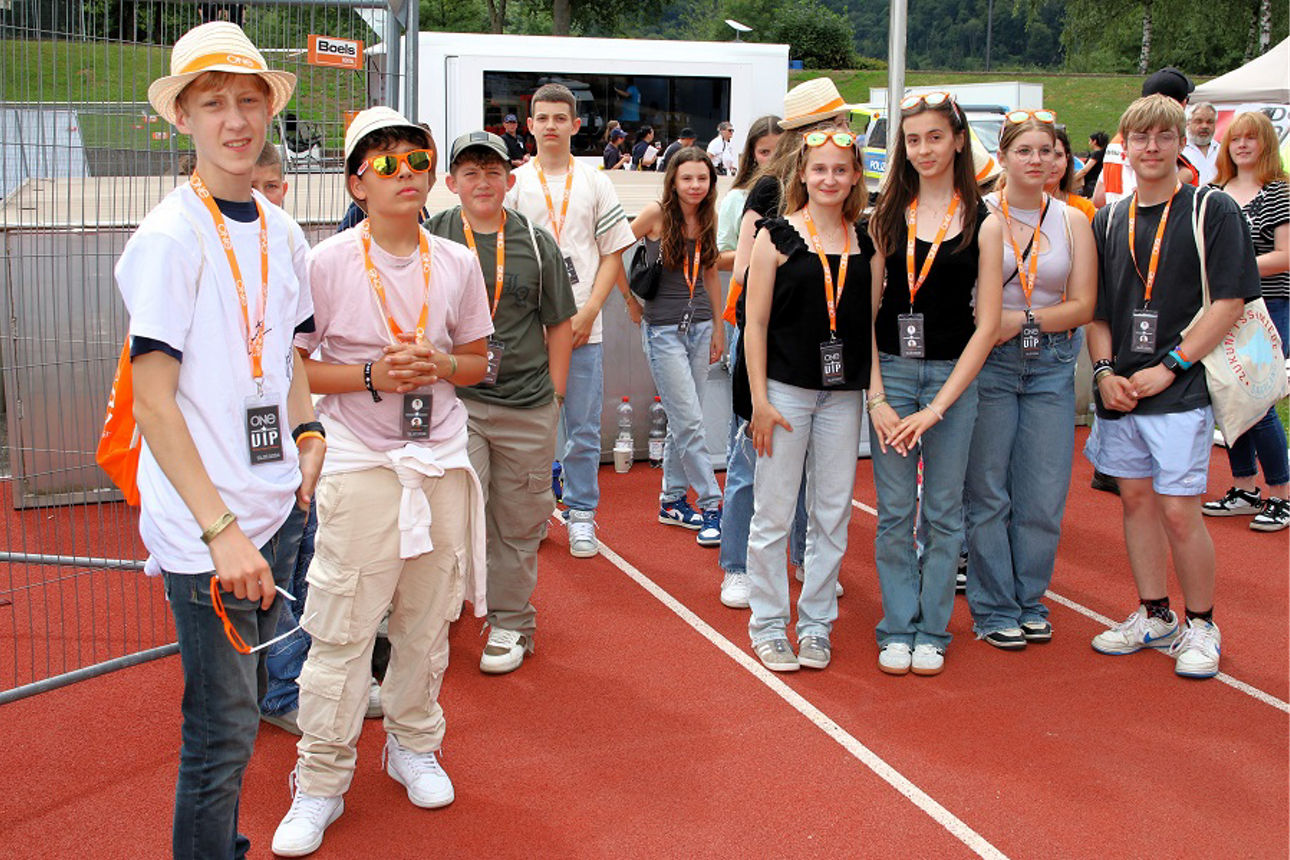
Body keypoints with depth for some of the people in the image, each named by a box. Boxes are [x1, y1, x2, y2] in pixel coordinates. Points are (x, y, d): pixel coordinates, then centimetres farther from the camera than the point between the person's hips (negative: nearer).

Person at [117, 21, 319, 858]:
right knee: (223, 728, -1)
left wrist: (307, 433, 5)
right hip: (202, 525, -7)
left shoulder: (282, 231, 8)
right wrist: (220, 529, -21)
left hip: (275, 508, 7)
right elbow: (153, 402, -16)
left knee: (241, 698, 20)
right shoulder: (170, 237, -14)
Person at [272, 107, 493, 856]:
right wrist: (371, 376, -17)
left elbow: (479, 360, 13)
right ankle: (321, 782, 12)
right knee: (342, 629, -2)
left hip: (442, 462, 4)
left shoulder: (457, 263, 5)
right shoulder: (328, 263, -6)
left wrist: (439, 365, -9)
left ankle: (415, 746, 33)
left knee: (428, 620, 13)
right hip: (360, 464, -3)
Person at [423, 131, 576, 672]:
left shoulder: (537, 243, 6)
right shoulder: (432, 240, 2)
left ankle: (510, 624, 23)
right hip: (454, 399, -1)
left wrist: (556, 393, 7)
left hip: (527, 406, 2)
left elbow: (559, 324, 11)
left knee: (519, 521, 9)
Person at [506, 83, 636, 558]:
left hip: (584, 327, 0)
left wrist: (589, 312, -5)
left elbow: (613, 254, 7)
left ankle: (581, 515, 14)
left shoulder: (595, 183, 8)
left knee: (584, 429, 3)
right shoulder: (514, 183, 6)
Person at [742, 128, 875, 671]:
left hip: (843, 394, 4)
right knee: (773, 513, 3)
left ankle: (816, 624, 22)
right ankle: (768, 624, 17)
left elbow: (873, 318, 11)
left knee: (832, 515, 9)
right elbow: (755, 322, -4)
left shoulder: (866, 241, 8)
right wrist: (760, 399, -9)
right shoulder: (778, 236, -3)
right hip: (786, 388, -3)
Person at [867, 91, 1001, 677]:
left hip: (954, 375, -1)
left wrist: (937, 407, -11)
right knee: (894, 511, 5)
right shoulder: (886, 217, 5)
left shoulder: (982, 225, -1)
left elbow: (987, 325, -5)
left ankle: (932, 630, 19)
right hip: (889, 370, 1)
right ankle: (898, 629, 17)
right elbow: (867, 311, 2)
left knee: (943, 510, 6)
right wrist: (877, 397, -8)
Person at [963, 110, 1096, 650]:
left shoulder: (1073, 221, 7)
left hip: (1052, 366, 3)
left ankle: (1029, 602, 21)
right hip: (987, 363, -3)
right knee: (987, 491, 1)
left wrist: (1023, 319, -11)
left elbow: (1082, 306, 2)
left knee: (1044, 494, 4)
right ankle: (994, 609, 13)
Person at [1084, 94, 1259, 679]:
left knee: (1179, 511, -5)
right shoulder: (1108, 220, 11)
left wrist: (1168, 368, -13)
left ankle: (1201, 626, 12)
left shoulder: (1213, 211, -4)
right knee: (1136, 499, 11)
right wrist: (1104, 371, -1)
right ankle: (1153, 616, 25)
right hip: (1119, 389, 5)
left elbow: (1228, 303, -9)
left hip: (1182, 388, -5)